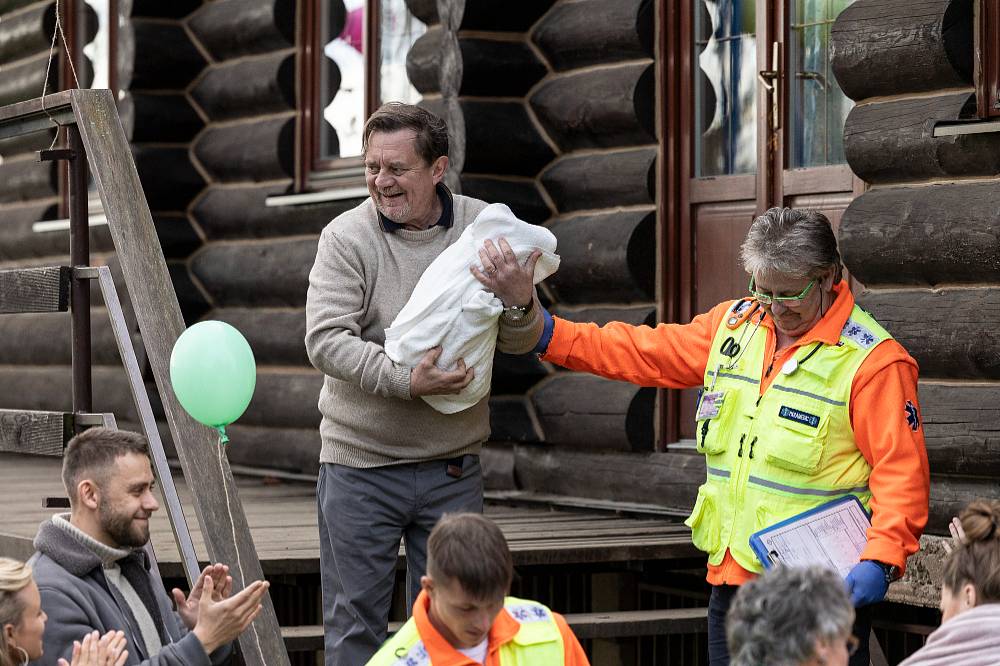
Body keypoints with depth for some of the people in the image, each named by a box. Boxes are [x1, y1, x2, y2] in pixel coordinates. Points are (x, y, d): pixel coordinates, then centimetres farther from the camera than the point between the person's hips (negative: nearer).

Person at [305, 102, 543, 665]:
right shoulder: (348, 236, -7)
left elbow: (520, 343, 2)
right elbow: (326, 339, -15)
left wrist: (519, 302, -21)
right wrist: (406, 381, -27)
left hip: (453, 469, 2)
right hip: (361, 464, -2)